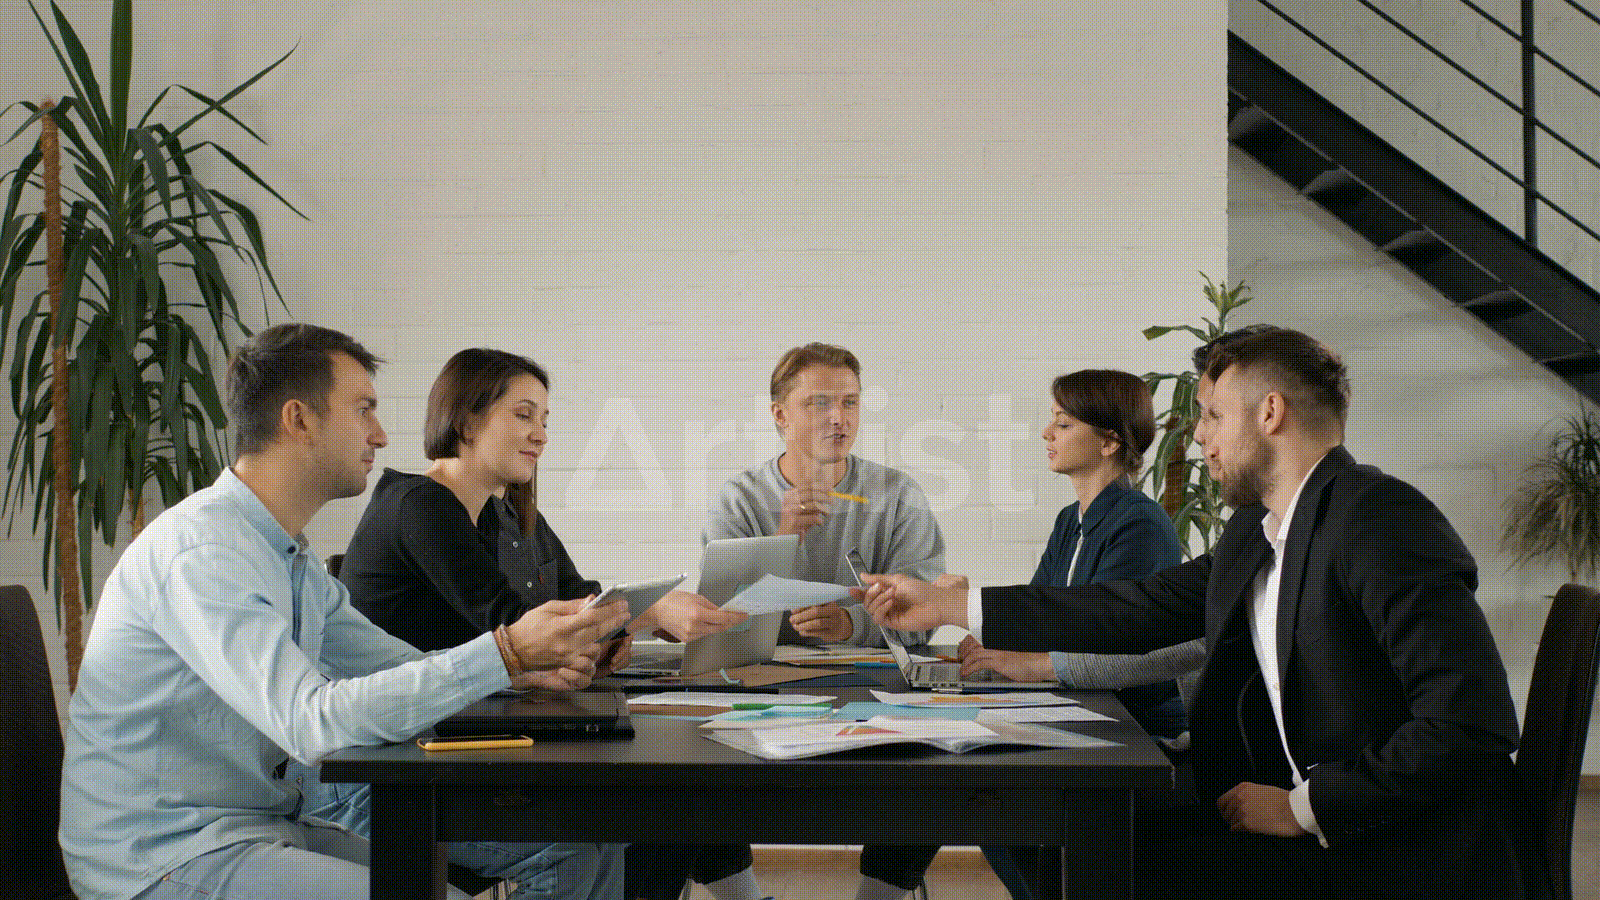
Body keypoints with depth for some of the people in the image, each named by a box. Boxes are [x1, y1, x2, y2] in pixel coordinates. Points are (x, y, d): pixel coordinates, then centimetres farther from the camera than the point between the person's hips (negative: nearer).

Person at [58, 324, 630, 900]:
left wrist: (530, 667, -6)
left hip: (262, 830, 9)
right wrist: (505, 653, -32)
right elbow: (313, 722, -31)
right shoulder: (202, 550, -21)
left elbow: (408, 672, 13)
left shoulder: (292, 558, 12)